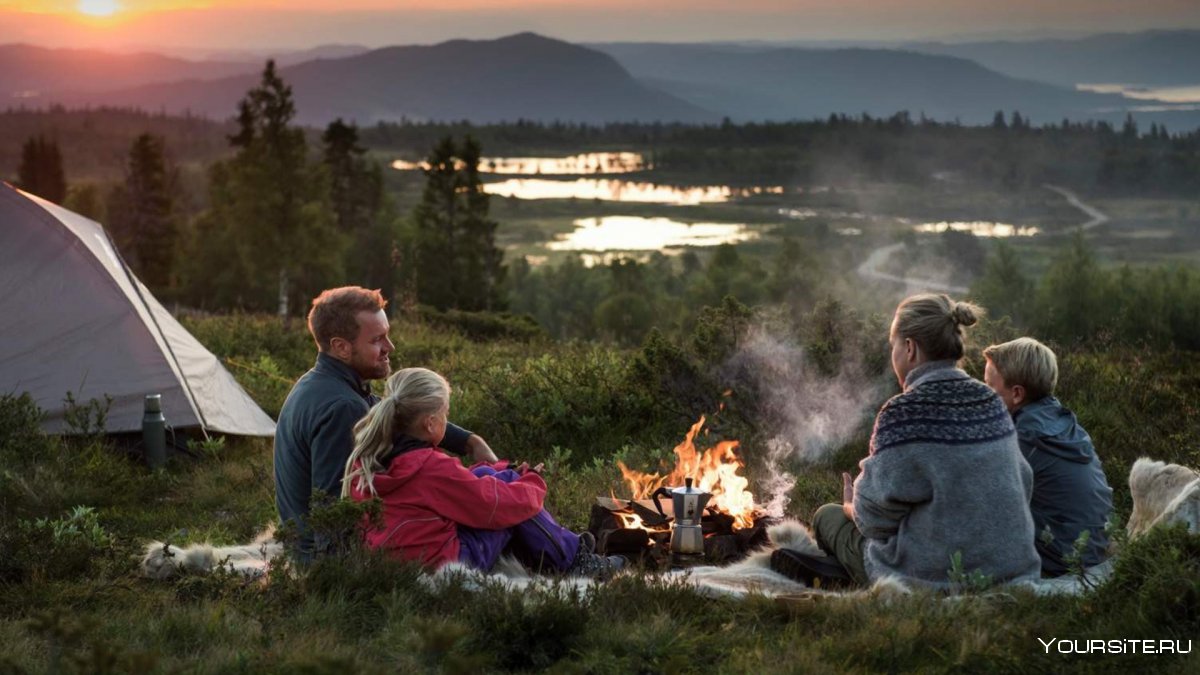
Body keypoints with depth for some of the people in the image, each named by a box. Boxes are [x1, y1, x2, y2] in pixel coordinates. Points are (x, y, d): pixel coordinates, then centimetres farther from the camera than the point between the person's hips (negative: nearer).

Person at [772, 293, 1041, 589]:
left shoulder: (903, 412, -19)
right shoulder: (991, 402, 1)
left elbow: (877, 515, -16)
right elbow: (1022, 483, 10)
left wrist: (852, 506, 10)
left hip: (933, 579, -7)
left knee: (827, 515, 17)